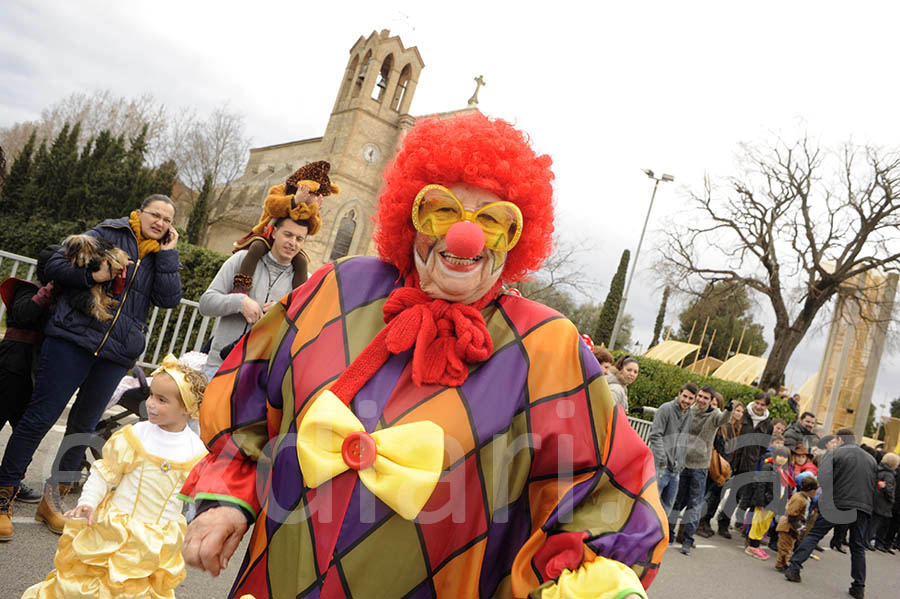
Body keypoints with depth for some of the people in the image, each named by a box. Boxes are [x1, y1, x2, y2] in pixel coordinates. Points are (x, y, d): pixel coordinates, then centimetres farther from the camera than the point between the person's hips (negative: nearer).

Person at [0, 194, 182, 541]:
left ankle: (52, 501, 23)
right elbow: (55, 264, 1)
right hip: (73, 339, -3)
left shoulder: (161, 259, 15)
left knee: (83, 426, 10)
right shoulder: (108, 234, 5)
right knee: (40, 417, -3)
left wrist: (168, 254, -4)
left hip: (117, 354, 4)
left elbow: (169, 299, -2)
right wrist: (92, 275, -16)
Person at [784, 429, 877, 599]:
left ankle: (794, 568, -5)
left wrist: (827, 501, -13)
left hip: (838, 504, -4)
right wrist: (868, 506, 20)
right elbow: (874, 486, 16)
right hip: (863, 507, 4)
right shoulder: (871, 459, 16)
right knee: (858, 547, 14)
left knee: (814, 534, 1)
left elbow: (824, 476, -15)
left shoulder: (834, 453, 0)